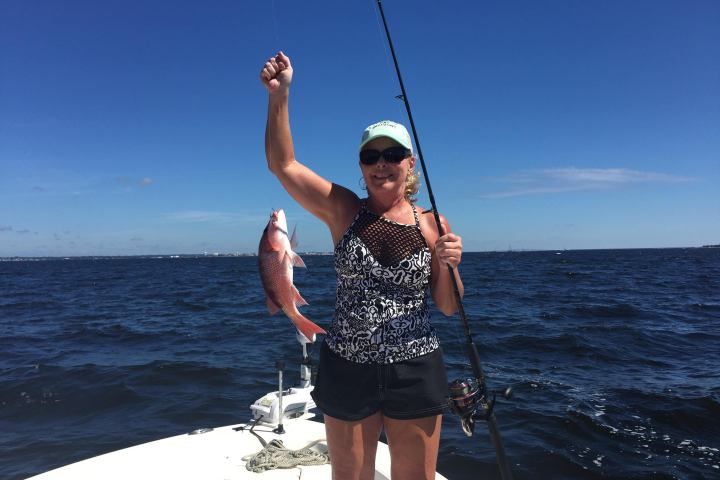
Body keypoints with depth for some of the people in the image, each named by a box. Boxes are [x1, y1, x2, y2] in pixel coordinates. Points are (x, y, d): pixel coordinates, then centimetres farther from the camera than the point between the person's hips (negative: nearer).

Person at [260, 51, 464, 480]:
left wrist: (448, 266, -16)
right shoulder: (343, 210, -2)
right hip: (348, 369, 0)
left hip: (416, 371, 1)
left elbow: (449, 306, 3)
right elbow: (282, 164, -8)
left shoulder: (432, 225, -1)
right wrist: (279, 96, -15)